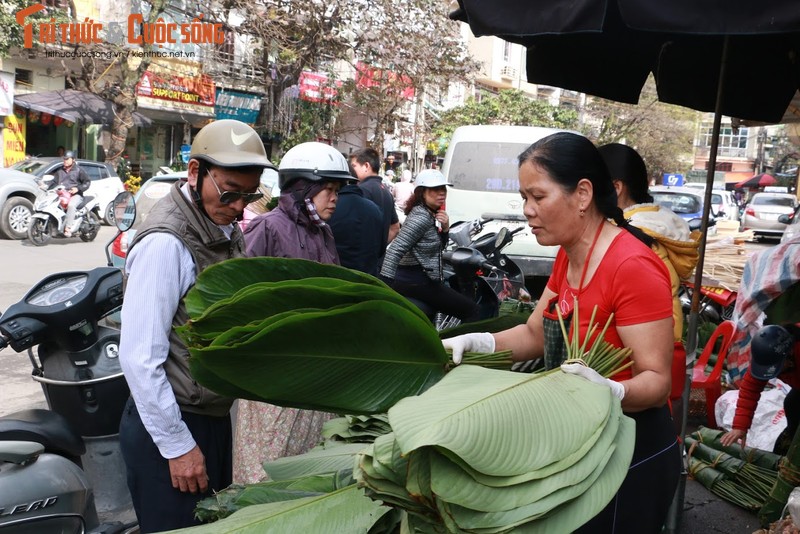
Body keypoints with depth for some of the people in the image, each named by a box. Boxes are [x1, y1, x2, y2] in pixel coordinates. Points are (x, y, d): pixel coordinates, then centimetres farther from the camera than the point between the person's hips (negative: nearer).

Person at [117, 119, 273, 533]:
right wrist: (178, 445, -19)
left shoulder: (226, 229, 6)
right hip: (170, 424, -8)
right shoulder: (166, 242, -22)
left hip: (215, 416, 9)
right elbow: (139, 357, -23)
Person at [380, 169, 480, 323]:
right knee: (472, 311, -8)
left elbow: (438, 247, 17)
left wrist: (445, 228, -3)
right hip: (417, 283, -11)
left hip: (419, 279, 11)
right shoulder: (421, 217, -20)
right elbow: (395, 251, -28)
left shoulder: (432, 215, 9)